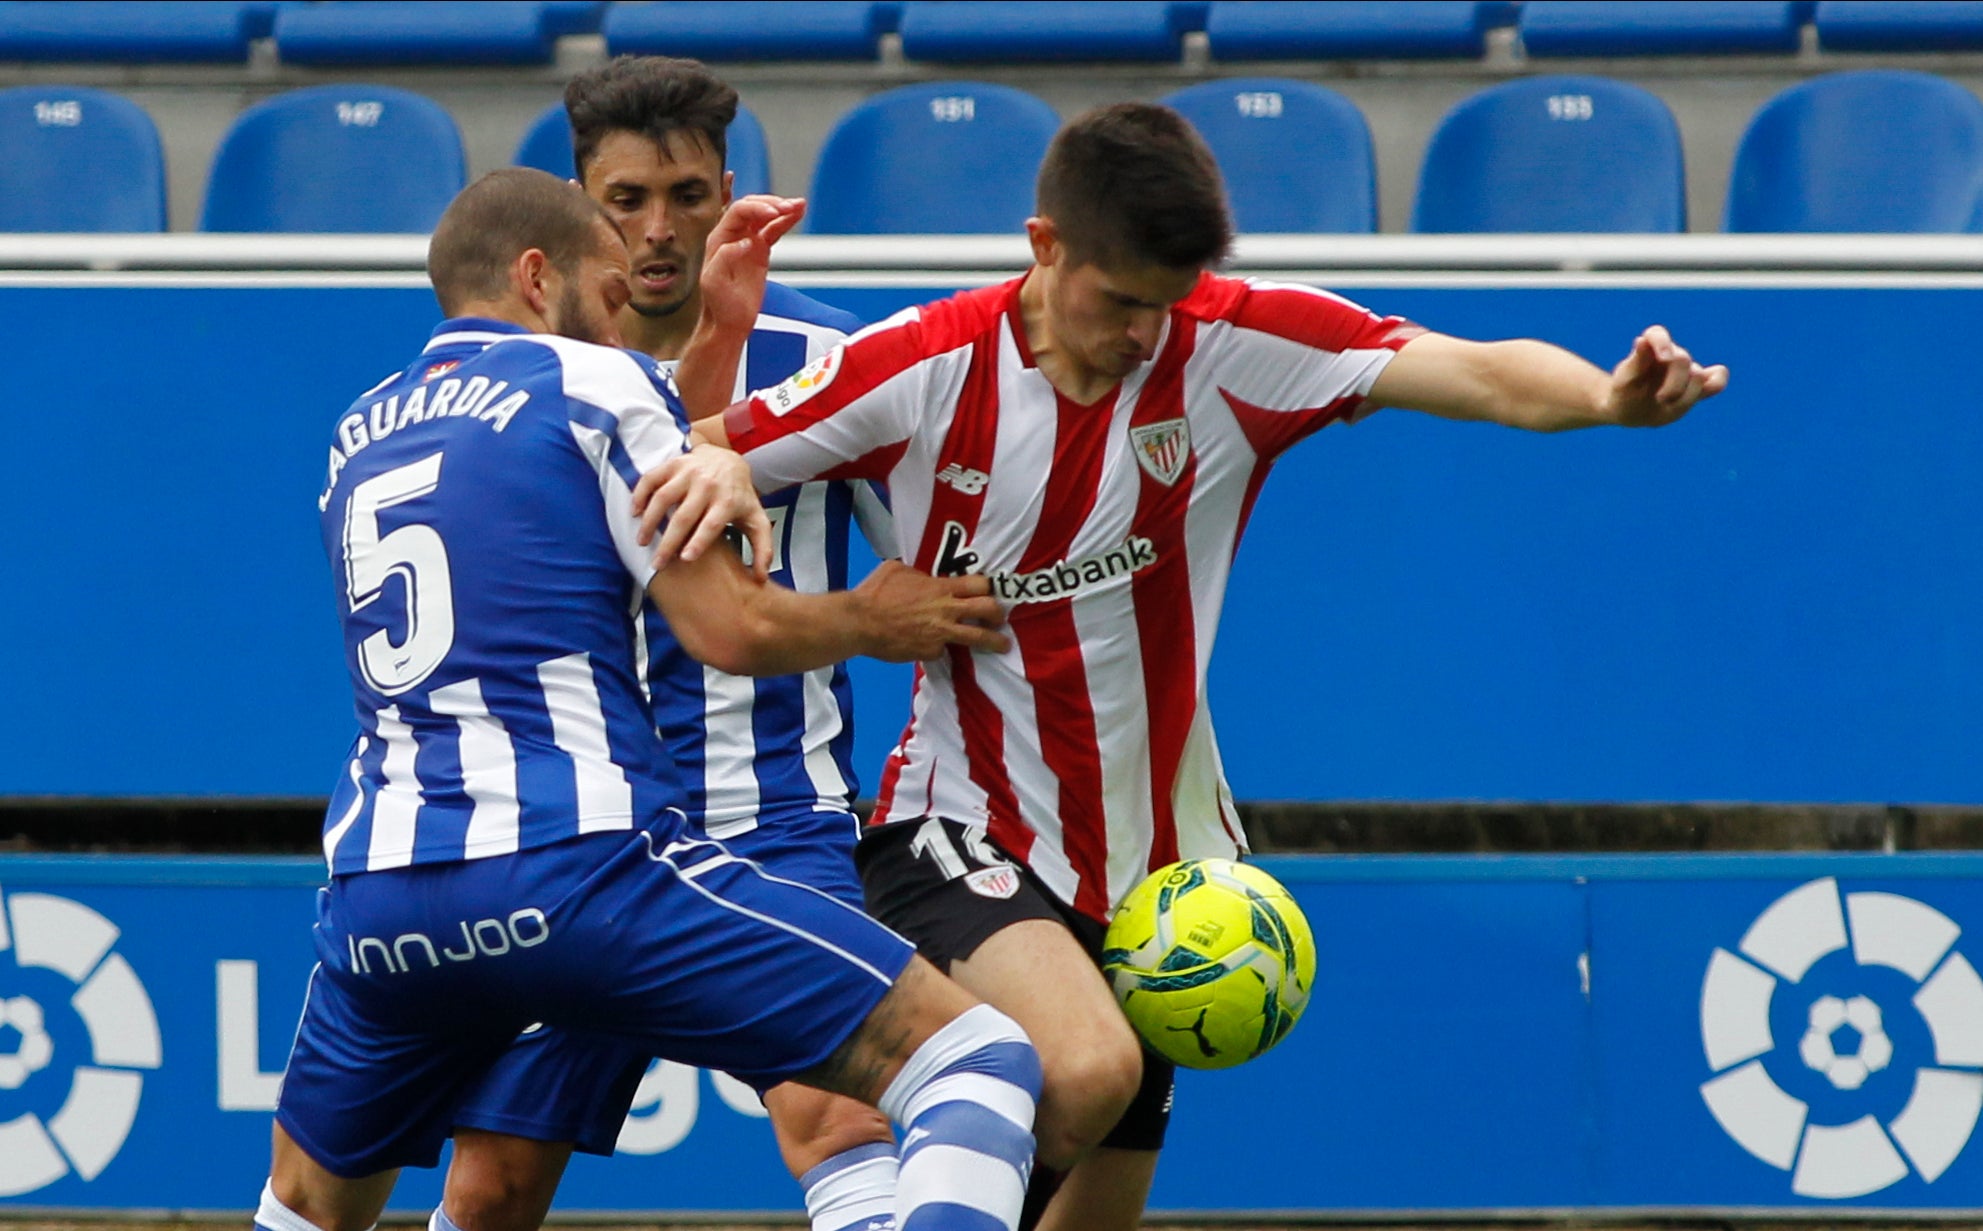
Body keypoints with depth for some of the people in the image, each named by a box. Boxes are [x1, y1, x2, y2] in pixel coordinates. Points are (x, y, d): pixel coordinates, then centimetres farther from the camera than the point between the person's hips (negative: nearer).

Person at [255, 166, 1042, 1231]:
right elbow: (731, 630, -3)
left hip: (375, 899, 6)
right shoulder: (594, 384, 4)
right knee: (978, 1063, -7)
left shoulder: (357, 433, 23)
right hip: (577, 867, -6)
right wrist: (869, 622, 17)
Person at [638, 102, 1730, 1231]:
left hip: (1160, 861, 4)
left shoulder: (1237, 347, -9)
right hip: (963, 834, -3)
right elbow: (682, 470, -5)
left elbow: (1480, 374, -21)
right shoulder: (925, 367, -11)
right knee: (1087, 1070, -32)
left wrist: (1606, 397, -42)